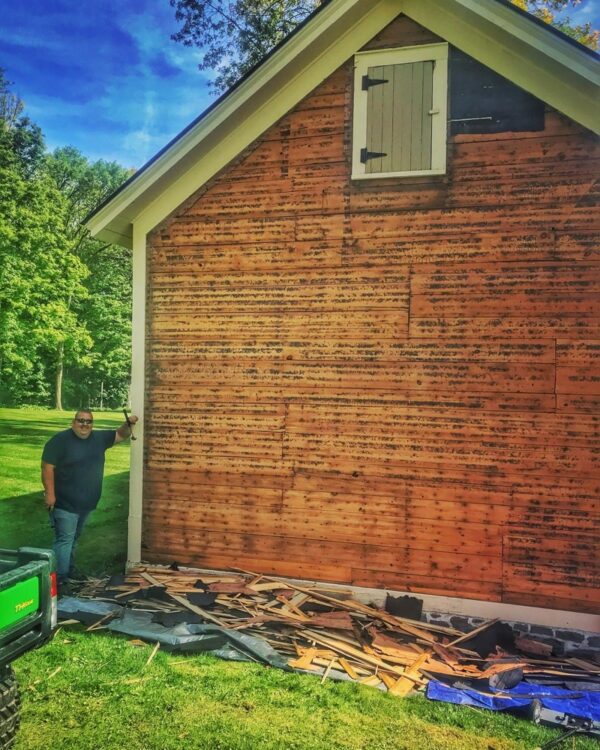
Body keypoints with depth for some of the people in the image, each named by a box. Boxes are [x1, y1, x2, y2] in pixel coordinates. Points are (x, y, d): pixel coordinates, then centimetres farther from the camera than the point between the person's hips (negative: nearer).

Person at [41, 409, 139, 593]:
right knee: (65, 539, -8)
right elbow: (47, 467, -16)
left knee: (73, 539, 18)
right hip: (65, 502, -7)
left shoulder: (99, 438, 5)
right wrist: (50, 493, -21)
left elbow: (120, 435, 15)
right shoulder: (60, 440, -13)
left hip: (86, 503, 7)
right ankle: (60, 579, -5)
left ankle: (69, 573, 31)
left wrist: (129, 424, -5)